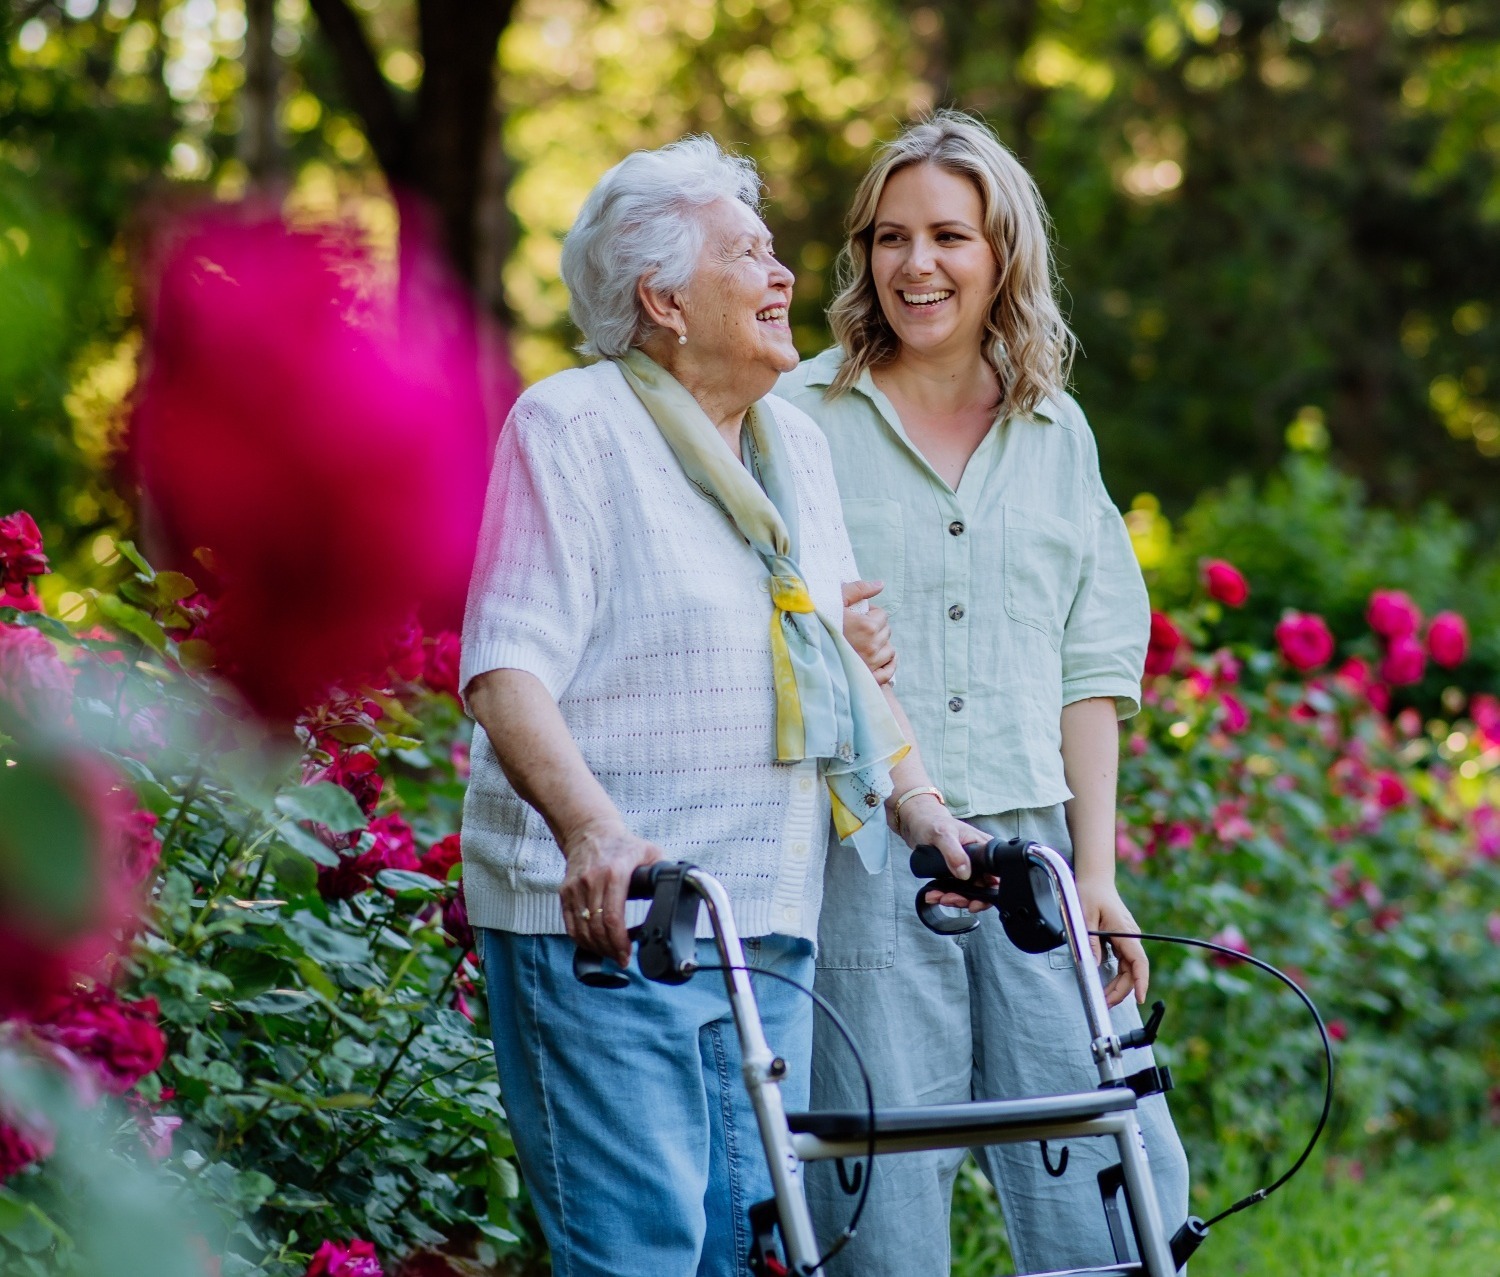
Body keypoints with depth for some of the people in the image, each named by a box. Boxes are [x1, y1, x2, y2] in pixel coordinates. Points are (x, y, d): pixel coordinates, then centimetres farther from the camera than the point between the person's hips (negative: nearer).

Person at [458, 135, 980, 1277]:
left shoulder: (797, 444, 18)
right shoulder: (570, 426, -5)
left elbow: (848, 657, 25)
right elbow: (507, 669, -14)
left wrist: (922, 804, 10)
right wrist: (591, 827, -29)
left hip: (768, 925, 7)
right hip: (602, 915, -7)